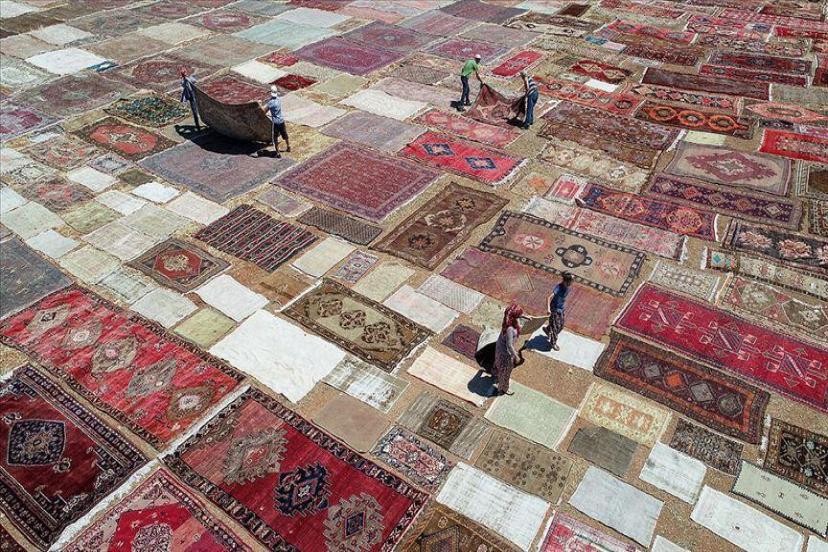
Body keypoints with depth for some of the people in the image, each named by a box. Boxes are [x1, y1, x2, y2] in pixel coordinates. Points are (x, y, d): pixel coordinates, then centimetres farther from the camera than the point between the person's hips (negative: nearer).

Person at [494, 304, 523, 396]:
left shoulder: (508, 321, -17)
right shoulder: (510, 329, -41)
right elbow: (509, 346, -32)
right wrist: (516, 356, -19)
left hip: (500, 347, 8)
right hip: (506, 353, -8)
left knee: (501, 365, 38)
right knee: (505, 371, 18)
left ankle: (497, 374, 68)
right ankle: (503, 389, 42)